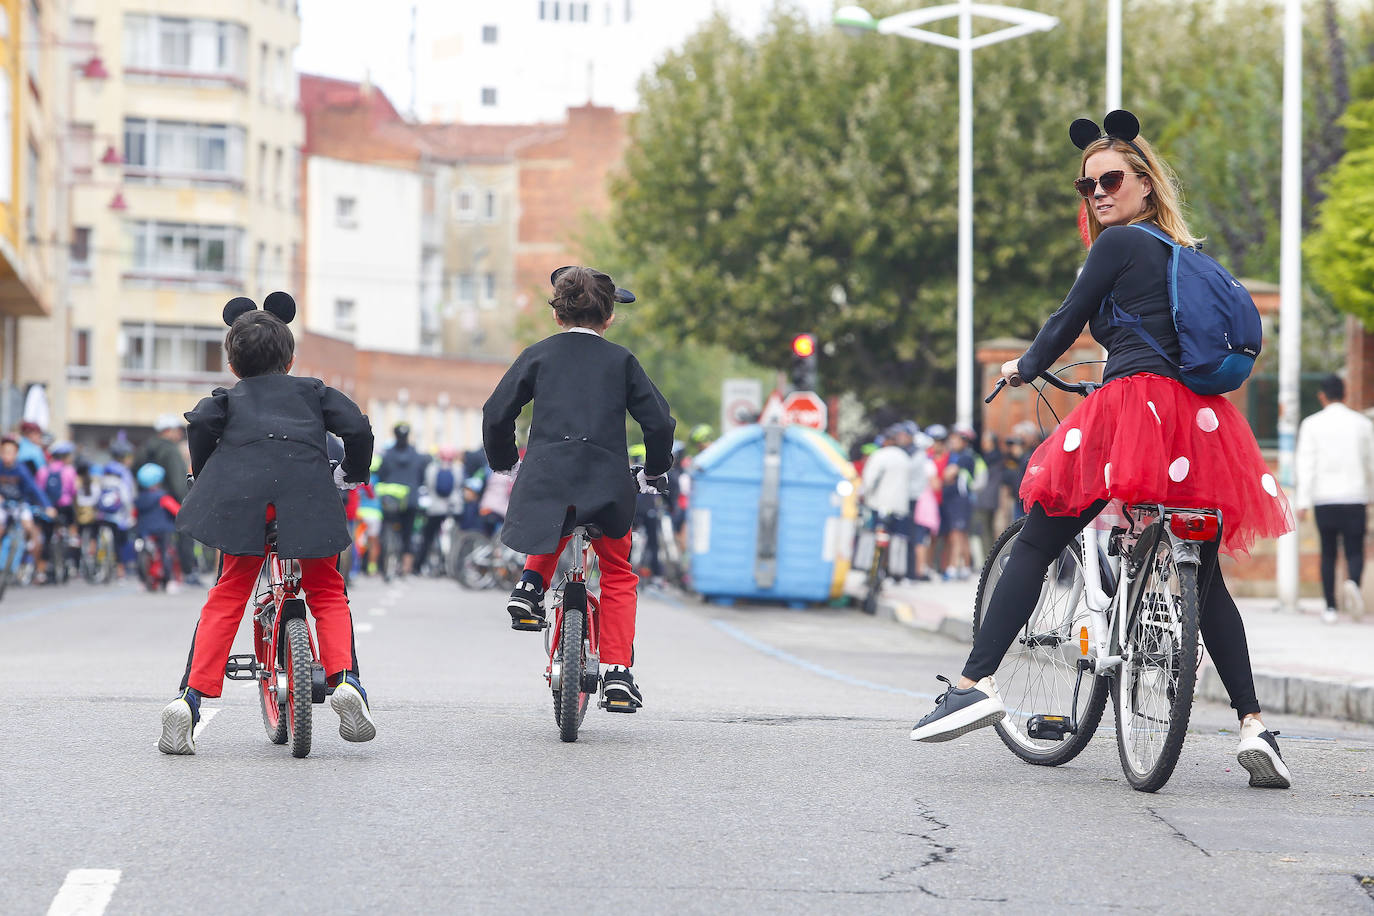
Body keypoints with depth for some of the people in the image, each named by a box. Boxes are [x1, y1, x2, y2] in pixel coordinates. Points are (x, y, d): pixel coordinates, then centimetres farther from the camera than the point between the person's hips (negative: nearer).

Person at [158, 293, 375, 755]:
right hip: (306, 488, 0)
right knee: (326, 592, 15)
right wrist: (352, 472, 31)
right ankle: (344, 679, -5)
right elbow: (357, 428, 15)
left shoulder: (229, 396, 28)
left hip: (241, 489, 0)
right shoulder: (312, 390, 29)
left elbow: (201, 423, 6)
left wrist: (204, 475, 19)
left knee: (227, 596, 5)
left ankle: (191, 696, -7)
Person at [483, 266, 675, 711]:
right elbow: (659, 421, 5)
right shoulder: (621, 360, 10)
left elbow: (497, 414, 6)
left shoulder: (539, 354, 11)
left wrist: (503, 462, 23)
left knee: (555, 525, 37)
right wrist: (653, 473, 21)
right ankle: (618, 676, 6)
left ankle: (531, 587, 13)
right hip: (607, 482, -1)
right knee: (617, 574, 16)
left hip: (545, 473, 1)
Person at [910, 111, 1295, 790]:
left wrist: (1024, 368, 21)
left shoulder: (1119, 244, 0)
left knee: (1035, 547, -2)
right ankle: (1253, 726, 0)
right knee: (1204, 578, 11)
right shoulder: (1188, 252, 23)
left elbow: (1068, 321, 2)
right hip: (1200, 416, 7)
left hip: (1134, 403, -7)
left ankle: (975, 685, -11)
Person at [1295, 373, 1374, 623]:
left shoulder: (1311, 424, 0)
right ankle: (1352, 582, -29)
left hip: (1324, 499, 0)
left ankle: (1330, 607, 9)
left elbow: (1306, 464, -6)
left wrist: (1303, 502, -9)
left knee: (1328, 554, 10)